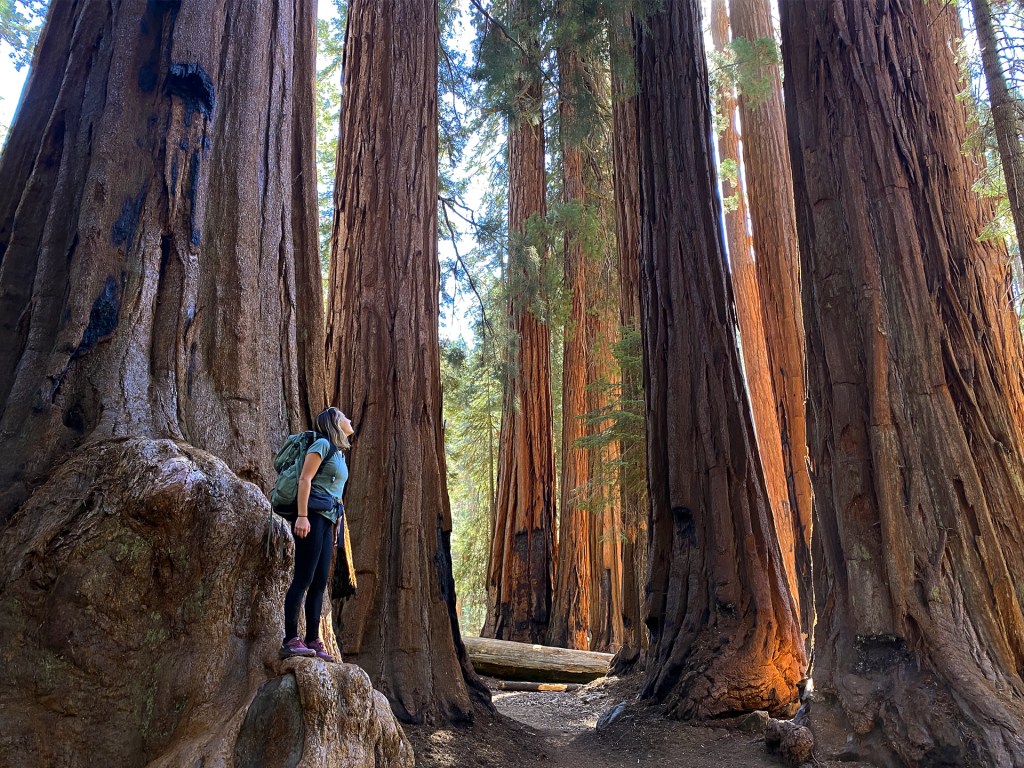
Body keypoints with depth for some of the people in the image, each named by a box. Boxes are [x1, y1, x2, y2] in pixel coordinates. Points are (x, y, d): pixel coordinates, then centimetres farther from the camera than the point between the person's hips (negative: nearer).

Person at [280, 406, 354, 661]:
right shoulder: (322, 444, -3)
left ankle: (313, 641, 9)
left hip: (327, 521, 9)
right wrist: (302, 516, -21)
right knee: (304, 579, -10)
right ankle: (291, 640, -8)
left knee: (320, 583, 6)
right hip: (313, 516, -9)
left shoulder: (339, 452, 23)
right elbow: (305, 479, -13)